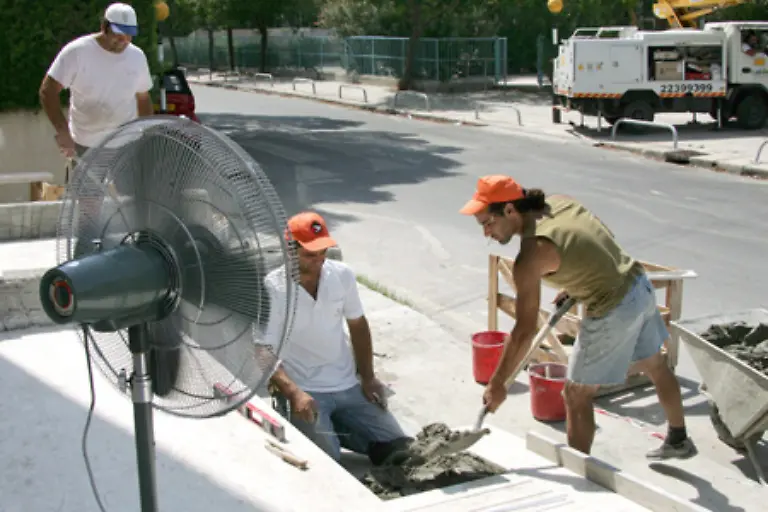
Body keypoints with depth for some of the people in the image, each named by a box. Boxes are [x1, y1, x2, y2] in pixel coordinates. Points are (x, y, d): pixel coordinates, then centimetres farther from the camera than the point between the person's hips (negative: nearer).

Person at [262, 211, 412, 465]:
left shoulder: (343, 275, 0)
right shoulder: (272, 289, -14)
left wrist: (368, 378, 6)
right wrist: (293, 392, -31)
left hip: (349, 386, 5)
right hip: (306, 392, -5)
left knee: (399, 448, -2)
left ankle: (336, 429, 18)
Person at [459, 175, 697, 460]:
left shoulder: (531, 255, -22)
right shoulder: (560, 201, 0)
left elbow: (524, 331, -19)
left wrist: (497, 384, -11)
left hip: (614, 311, -9)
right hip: (640, 286, 9)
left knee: (576, 396, 7)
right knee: (654, 366, 30)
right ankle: (679, 440, 52)